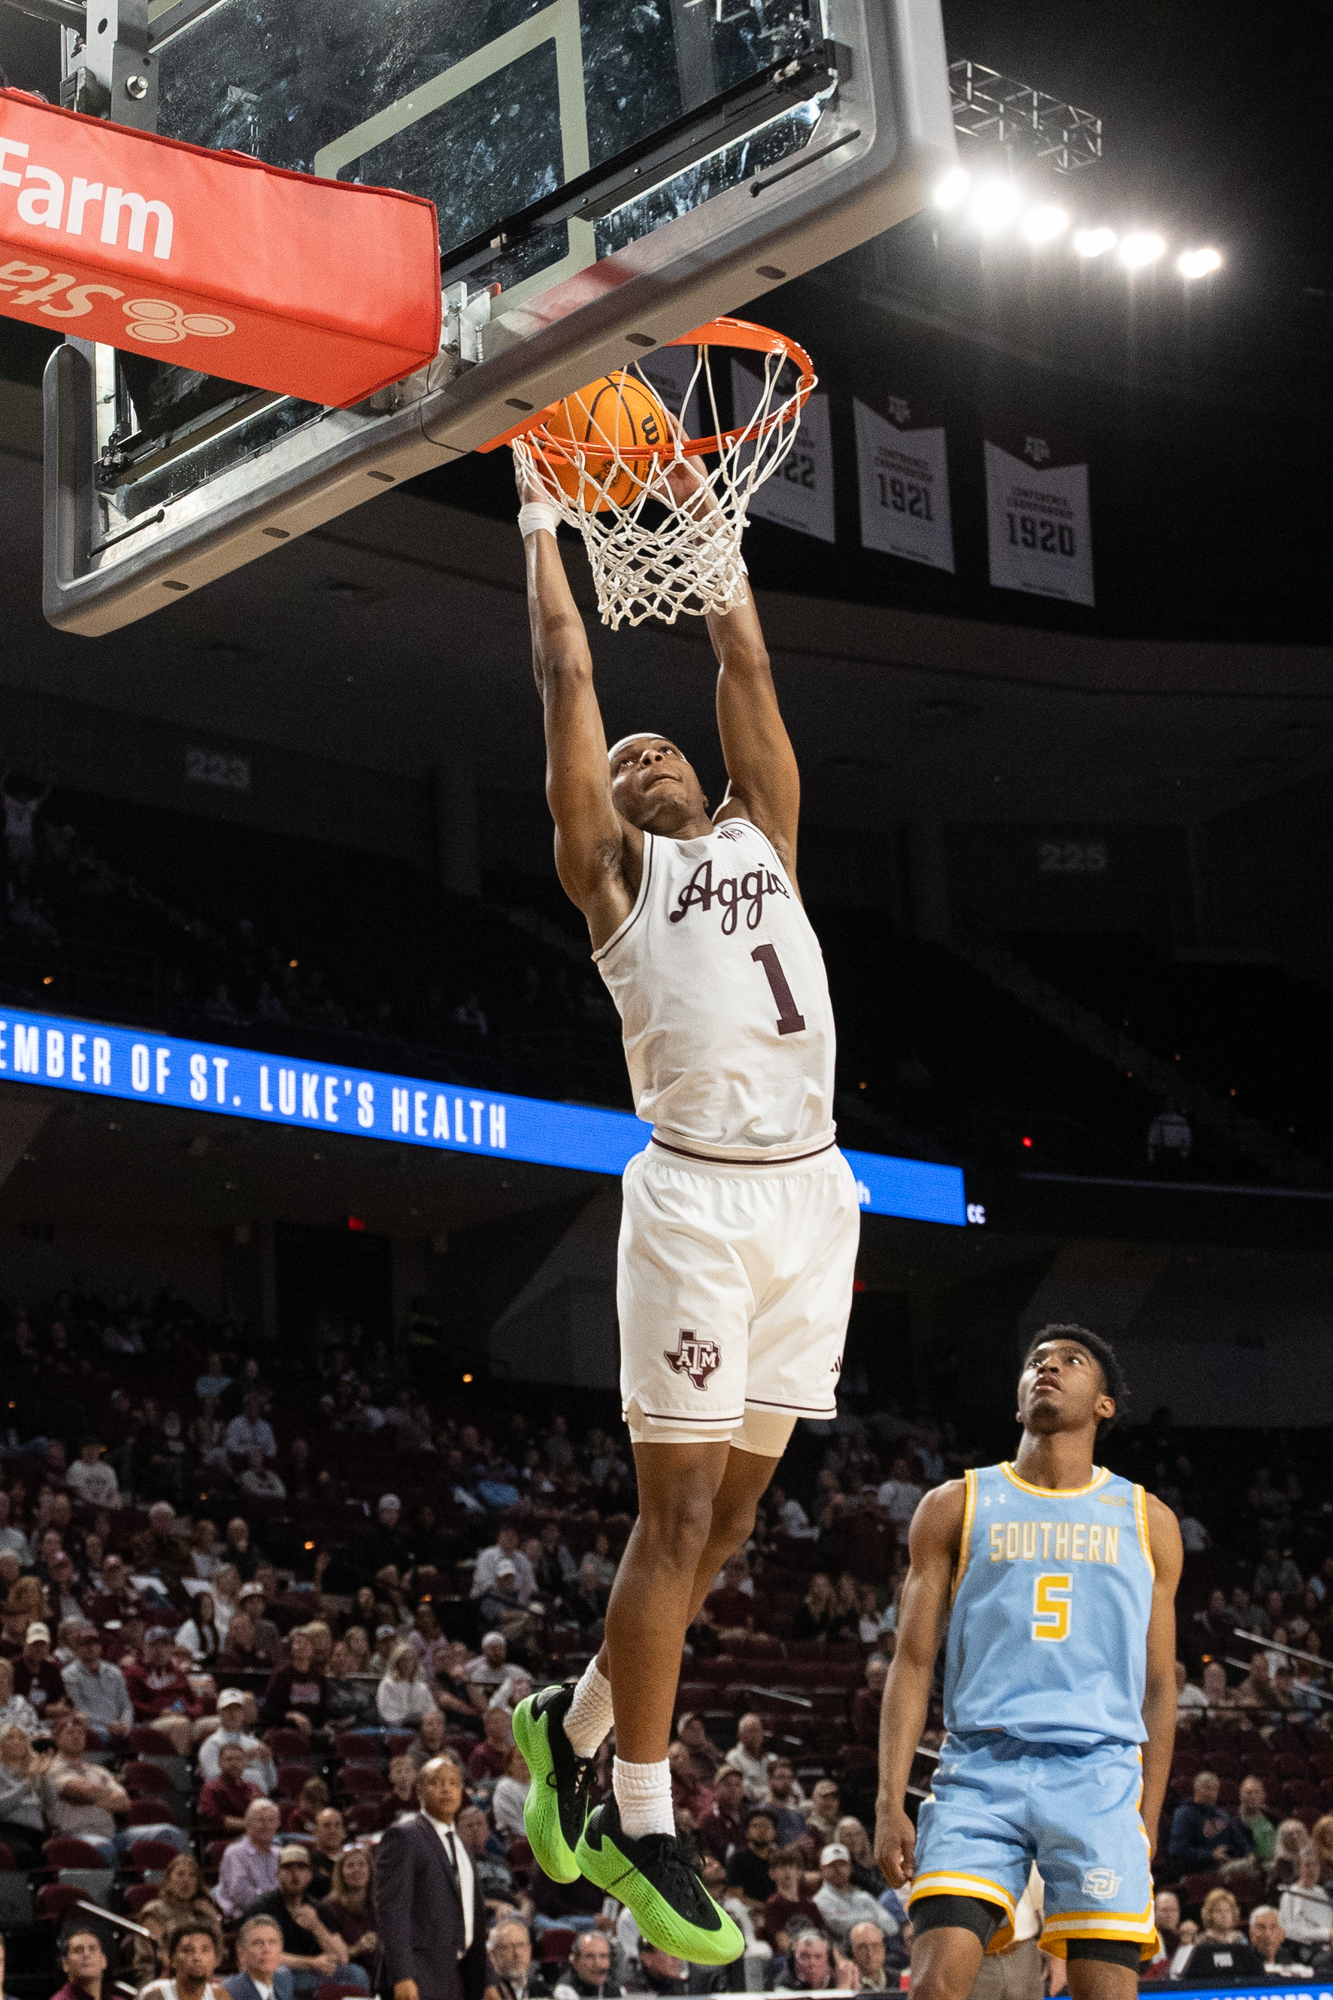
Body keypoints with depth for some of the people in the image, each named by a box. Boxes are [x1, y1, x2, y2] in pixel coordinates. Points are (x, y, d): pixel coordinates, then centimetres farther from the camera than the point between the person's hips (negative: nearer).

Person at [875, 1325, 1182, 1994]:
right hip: (979, 1769, -1)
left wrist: (1147, 1825, 8)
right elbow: (912, 1663, 8)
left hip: (1102, 1777, 1)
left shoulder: (1148, 1521, 15)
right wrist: (890, 1802, -2)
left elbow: (1158, 1688, 15)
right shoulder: (956, 1507, 12)